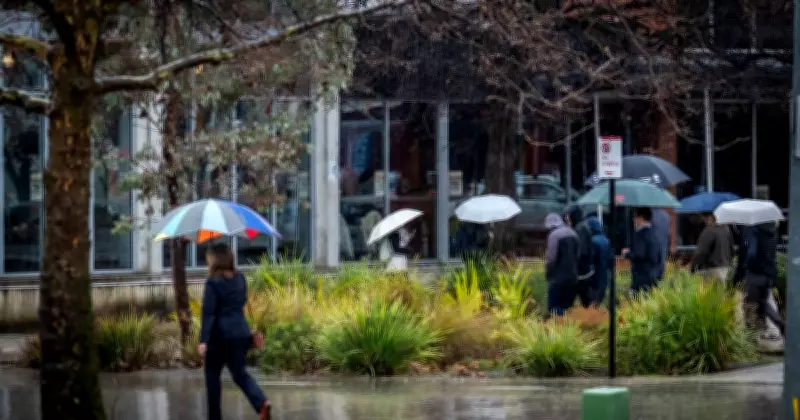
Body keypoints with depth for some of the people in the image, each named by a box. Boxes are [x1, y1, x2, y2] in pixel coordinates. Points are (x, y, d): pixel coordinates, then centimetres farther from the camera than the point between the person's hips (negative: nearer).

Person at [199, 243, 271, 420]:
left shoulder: (213, 283, -13)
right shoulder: (240, 279, 6)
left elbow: (208, 313, -17)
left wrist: (203, 340, -20)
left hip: (219, 336, -6)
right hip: (241, 333, 6)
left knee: (212, 376, 10)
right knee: (240, 374, 9)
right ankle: (262, 402, -16)